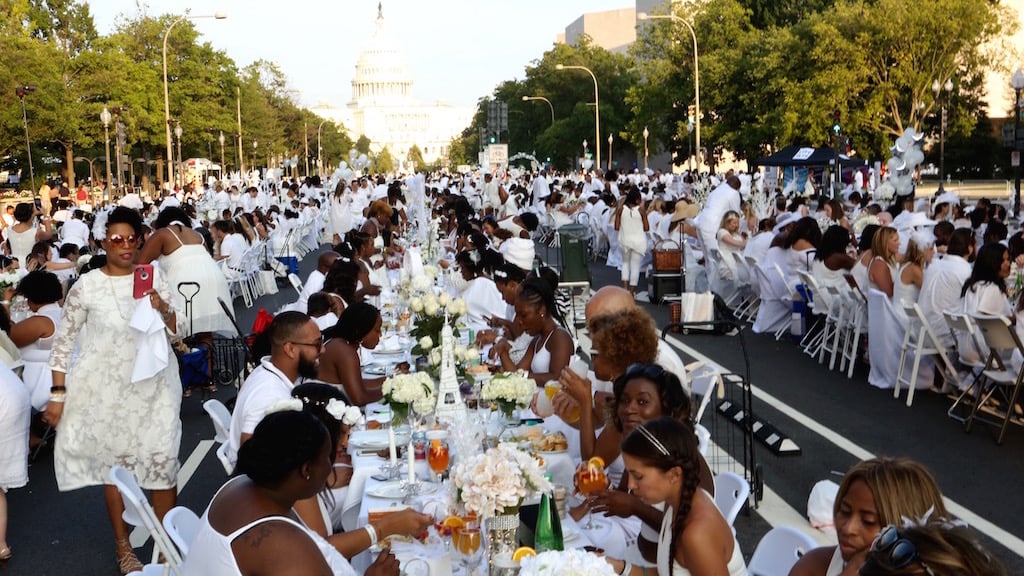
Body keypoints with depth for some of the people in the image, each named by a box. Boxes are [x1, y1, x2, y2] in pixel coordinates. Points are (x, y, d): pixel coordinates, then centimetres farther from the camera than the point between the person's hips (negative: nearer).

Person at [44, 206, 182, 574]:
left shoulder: (154, 276, 0)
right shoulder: (86, 286, -9)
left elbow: (178, 329, 4)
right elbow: (64, 341, -2)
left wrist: (163, 308, -17)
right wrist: (57, 394, -4)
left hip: (154, 386, 2)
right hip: (108, 390, -2)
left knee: (162, 460, 3)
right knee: (115, 464, 9)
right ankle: (124, 546, 26)